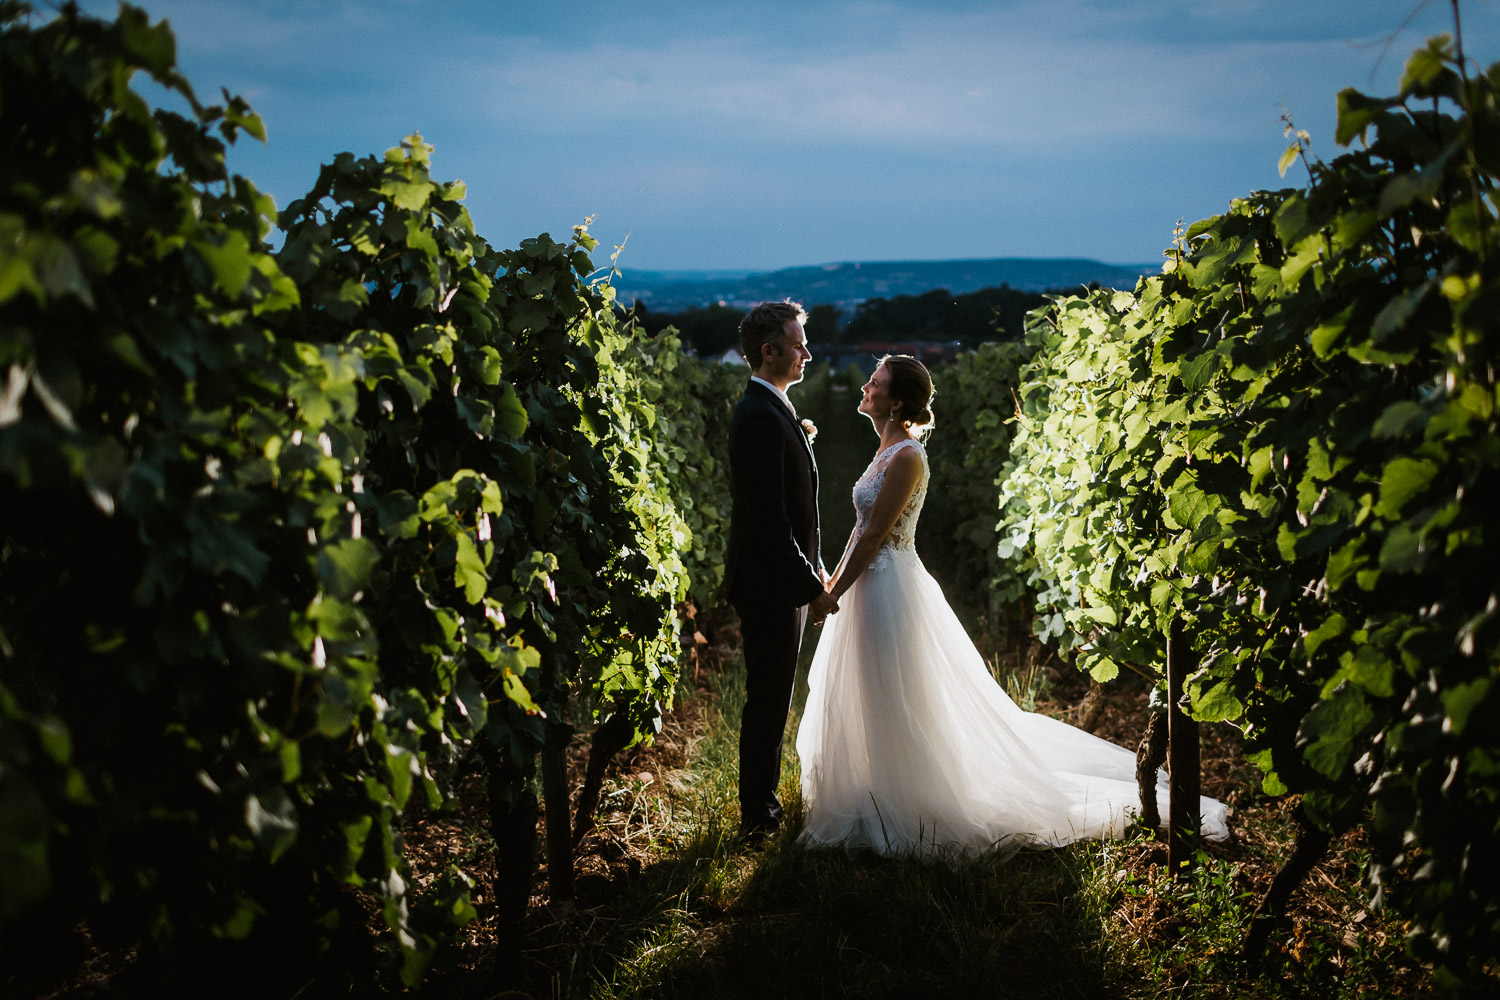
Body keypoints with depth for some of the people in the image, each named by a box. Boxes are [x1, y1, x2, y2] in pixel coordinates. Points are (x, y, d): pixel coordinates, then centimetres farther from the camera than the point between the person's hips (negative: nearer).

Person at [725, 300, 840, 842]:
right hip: (770, 586, -11)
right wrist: (812, 587, -20)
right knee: (768, 701, 1)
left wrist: (813, 572, 18)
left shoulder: (772, 410, 12)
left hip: (780, 578, 11)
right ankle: (759, 816, 13)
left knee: (771, 699, 19)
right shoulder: (761, 418, -22)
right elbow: (770, 518, -25)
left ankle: (763, 801, 32)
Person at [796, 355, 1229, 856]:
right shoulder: (888, 449, 10)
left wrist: (832, 594, -15)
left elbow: (873, 536, -20)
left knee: (895, 709, 0)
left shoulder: (906, 457, -19)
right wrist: (833, 580, 14)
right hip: (874, 584, 10)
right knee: (874, 705, 18)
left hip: (889, 589, -10)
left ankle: (902, 812, 12)